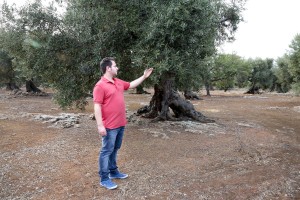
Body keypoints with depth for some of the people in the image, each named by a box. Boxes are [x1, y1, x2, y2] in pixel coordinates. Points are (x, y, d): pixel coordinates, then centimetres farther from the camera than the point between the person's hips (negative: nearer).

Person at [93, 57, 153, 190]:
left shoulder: (118, 82, 11)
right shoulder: (100, 86, -16)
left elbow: (131, 85, 28)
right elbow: (97, 106, -19)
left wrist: (144, 76, 24)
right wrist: (100, 126, -23)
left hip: (120, 124, 8)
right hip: (110, 126, -8)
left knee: (115, 149, 19)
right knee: (107, 151, 2)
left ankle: (113, 171, 34)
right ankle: (104, 179, 14)